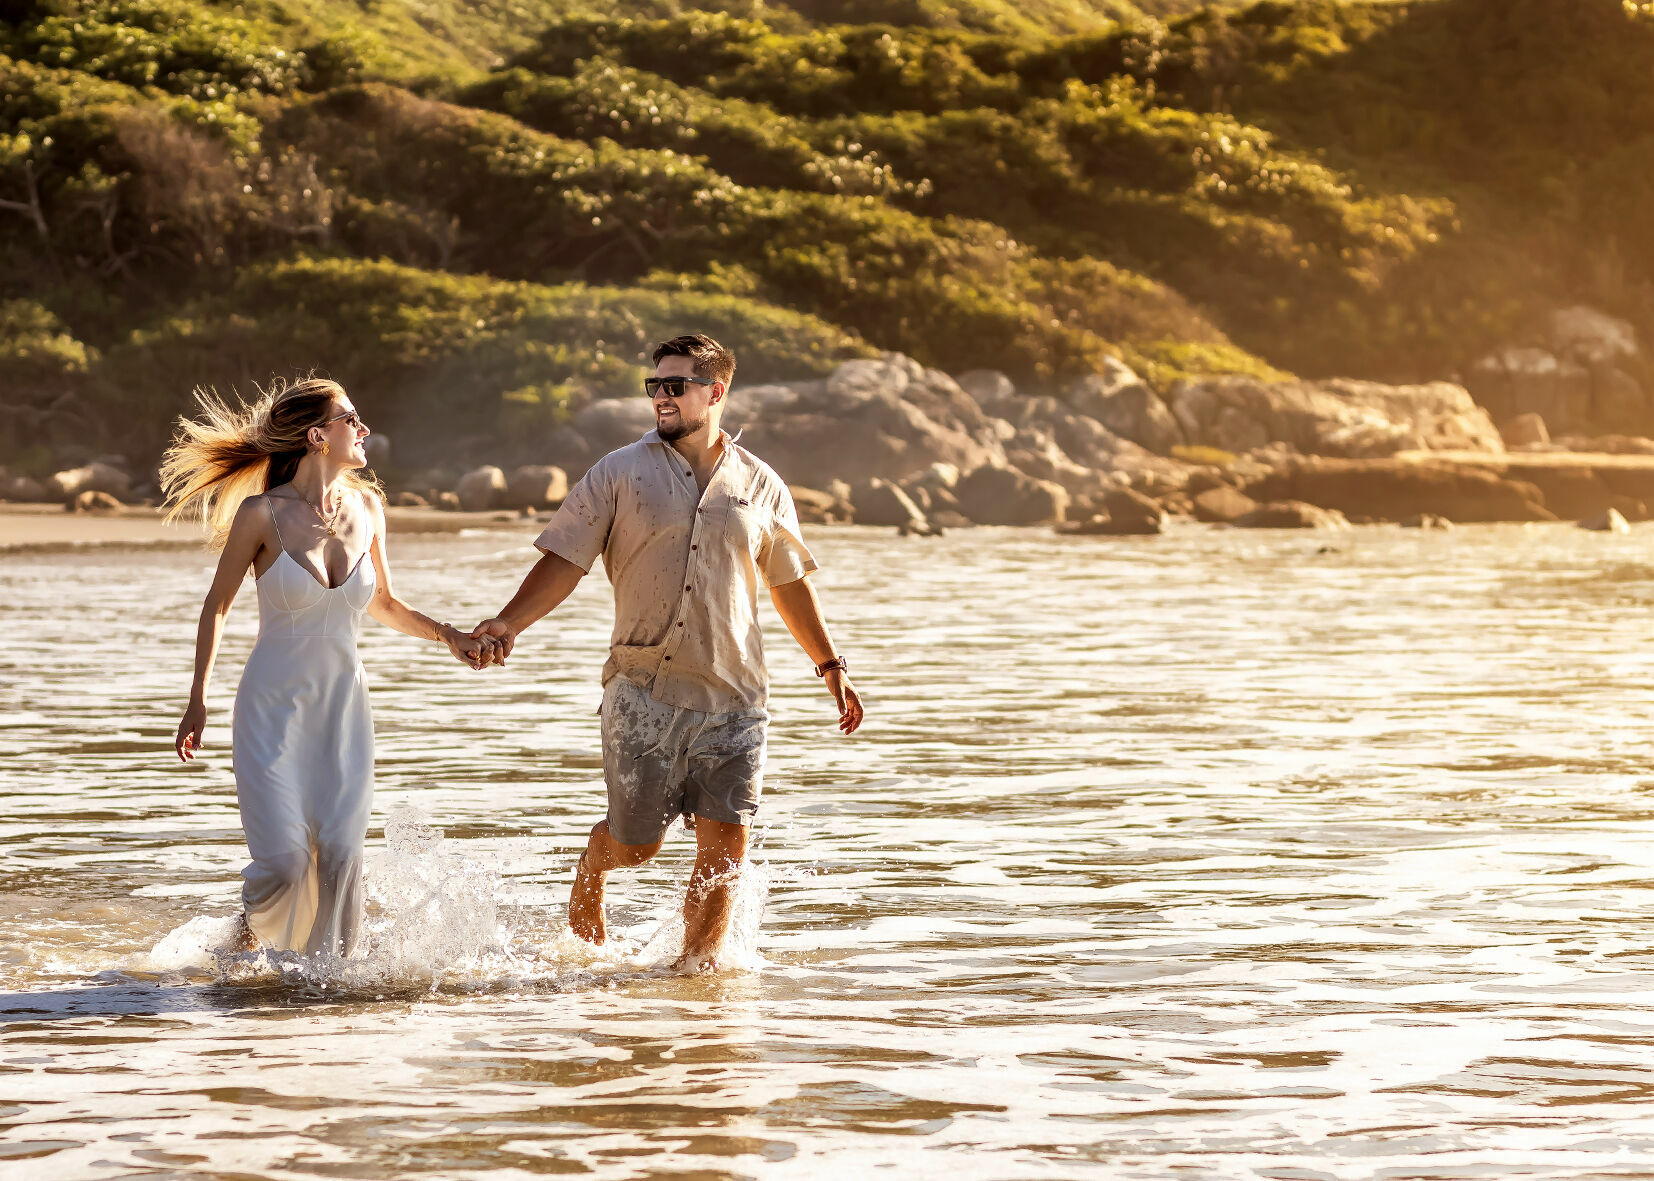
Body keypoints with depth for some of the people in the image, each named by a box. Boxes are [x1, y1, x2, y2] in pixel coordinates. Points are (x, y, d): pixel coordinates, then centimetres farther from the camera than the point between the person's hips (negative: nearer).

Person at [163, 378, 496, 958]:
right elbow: (217, 605, 1)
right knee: (284, 859, -12)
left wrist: (446, 634, 3)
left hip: (343, 708, 4)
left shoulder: (366, 507, 2)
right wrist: (198, 703, -1)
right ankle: (246, 940, 19)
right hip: (273, 707, -4)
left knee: (340, 855, -6)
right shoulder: (262, 513, -11)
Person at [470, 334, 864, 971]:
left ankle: (696, 966, 9)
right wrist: (508, 623, -14)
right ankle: (588, 881, 38)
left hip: (733, 697, 2)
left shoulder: (760, 485, 9)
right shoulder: (620, 473, 3)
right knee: (635, 841, 3)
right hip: (644, 687, -2)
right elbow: (564, 560, 0)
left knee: (724, 846, -5)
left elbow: (790, 582, 20)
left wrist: (831, 665, 20)